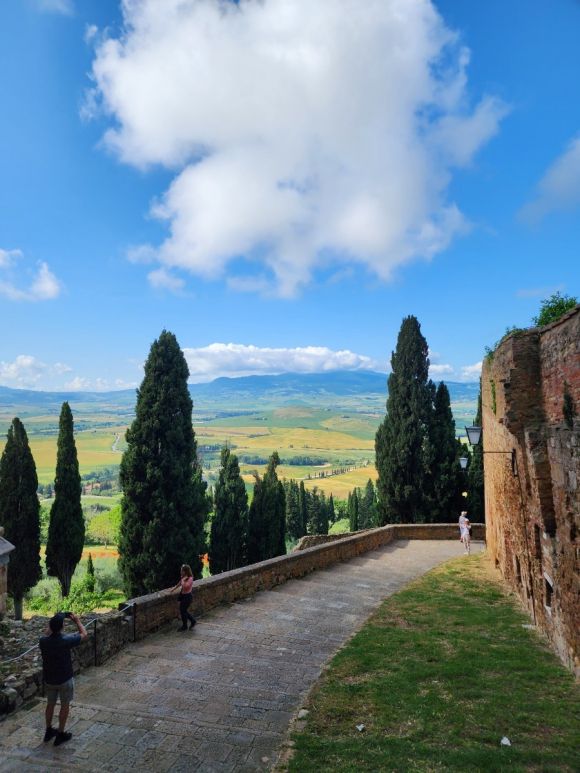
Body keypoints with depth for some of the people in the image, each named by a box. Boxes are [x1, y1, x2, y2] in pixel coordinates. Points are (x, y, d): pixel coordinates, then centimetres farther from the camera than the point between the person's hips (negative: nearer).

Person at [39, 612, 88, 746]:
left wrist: (52, 622, 4)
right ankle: (60, 734, 24)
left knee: (50, 704, 23)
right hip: (64, 680, -4)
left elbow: (47, 634, 10)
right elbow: (84, 634, -10)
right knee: (65, 706, 14)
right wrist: (77, 620, -2)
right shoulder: (66, 640, -28)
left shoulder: (43, 641, -17)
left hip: (49, 679, 4)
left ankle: (49, 731, 38)